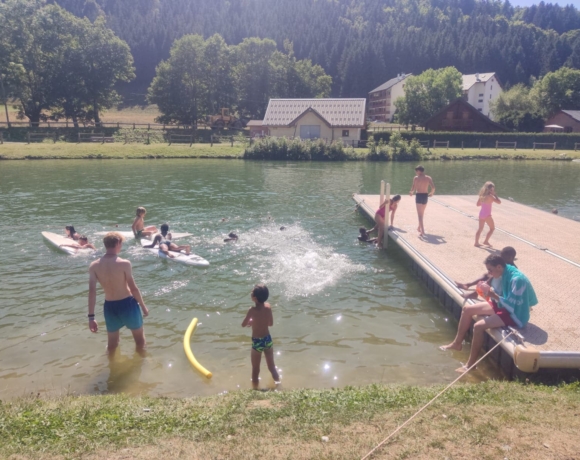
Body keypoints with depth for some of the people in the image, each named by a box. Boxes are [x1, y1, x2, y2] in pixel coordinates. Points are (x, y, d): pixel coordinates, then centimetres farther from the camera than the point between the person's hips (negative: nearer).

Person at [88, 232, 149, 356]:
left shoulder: (94, 266, -6)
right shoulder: (124, 263, -18)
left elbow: (92, 292, -8)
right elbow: (133, 288, -14)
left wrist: (91, 317, -3)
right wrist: (143, 306, -1)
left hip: (110, 307, 4)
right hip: (127, 304, -4)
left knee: (112, 343, 22)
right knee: (140, 338, 19)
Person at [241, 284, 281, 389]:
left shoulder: (253, 310, -22)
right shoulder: (268, 307, -9)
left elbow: (243, 325, -9)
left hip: (257, 342, -5)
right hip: (268, 339, 5)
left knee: (255, 369, 15)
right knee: (272, 366, 25)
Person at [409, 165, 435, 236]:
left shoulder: (416, 178, -7)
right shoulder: (428, 178, 0)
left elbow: (413, 188, -13)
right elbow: (433, 187, -9)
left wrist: (411, 193, 8)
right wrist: (431, 193, 10)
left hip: (418, 195, -4)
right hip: (425, 196, 4)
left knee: (420, 214, -3)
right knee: (422, 213, 23)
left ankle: (422, 231, -14)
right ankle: (419, 227, 37)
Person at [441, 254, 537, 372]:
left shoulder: (517, 279, -28)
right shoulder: (501, 274, -2)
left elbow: (512, 305, -29)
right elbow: (497, 294, 9)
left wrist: (494, 295, -31)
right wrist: (487, 290, -8)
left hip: (514, 314, -9)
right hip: (502, 305, 10)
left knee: (479, 326, -25)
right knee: (467, 309, 7)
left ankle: (470, 364, -11)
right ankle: (457, 343, 21)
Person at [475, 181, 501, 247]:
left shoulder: (481, 195, 2)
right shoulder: (490, 196, -17)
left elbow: (478, 204, 12)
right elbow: (499, 202, -16)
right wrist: (495, 195, -11)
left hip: (481, 214, 7)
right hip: (487, 215, -7)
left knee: (480, 228, 14)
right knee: (492, 228, 11)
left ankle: (476, 243, 14)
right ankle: (486, 241, 10)